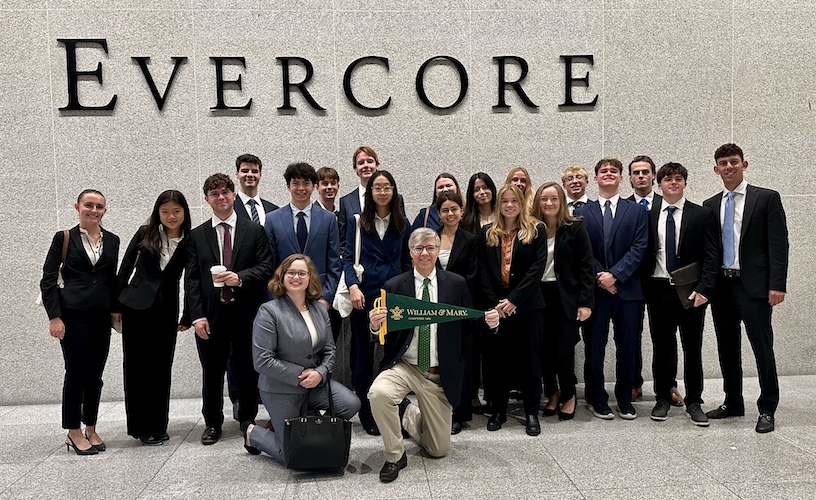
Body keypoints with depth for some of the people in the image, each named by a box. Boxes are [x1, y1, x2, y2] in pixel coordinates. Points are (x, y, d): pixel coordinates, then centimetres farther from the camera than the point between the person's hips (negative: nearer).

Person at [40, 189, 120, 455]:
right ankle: (74, 432, 13)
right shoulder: (64, 238, -1)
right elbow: (48, 280, -3)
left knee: (95, 374, 9)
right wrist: (54, 316, -10)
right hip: (73, 314, -3)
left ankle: (90, 430, 21)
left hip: (102, 316, 4)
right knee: (76, 372, 0)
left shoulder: (112, 240, 8)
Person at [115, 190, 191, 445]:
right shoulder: (145, 234, -1)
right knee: (138, 366, 2)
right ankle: (142, 427, 11)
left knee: (162, 367, 6)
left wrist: (187, 317, 5)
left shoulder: (189, 242, 0)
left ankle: (158, 425, 18)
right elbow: (126, 267, 4)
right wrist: (116, 304, 3)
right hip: (136, 307, -1)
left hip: (166, 311, 1)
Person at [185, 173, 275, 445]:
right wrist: (197, 316, -6)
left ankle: (248, 420, 24)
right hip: (211, 314, 1)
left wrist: (241, 277, -18)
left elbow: (266, 267, 0)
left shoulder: (254, 231, 5)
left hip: (246, 313, -1)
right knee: (212, 373, 9)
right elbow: (191, 279, 2)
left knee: (248, 371, 8)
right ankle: (212, 423, 24)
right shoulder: (197, 236, 7)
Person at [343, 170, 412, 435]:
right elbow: (347, 258, 0)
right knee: (363, 355, 5)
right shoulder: (356, 222, 6)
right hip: (364, 296, -1)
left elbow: (407, 261, 13)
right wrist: (353, 286, -15)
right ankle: (366, 413, 16)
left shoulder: (402, 223, 11)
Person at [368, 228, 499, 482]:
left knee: (439, 449, 8)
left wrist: (490, 322, -17)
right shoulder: (394, 286, -3)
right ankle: (395, 455, -8)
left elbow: (470, 324, 4)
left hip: (439, 375, 1)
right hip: (403, 366, -1)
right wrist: (375, 325, -27)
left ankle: (412, 415, 43)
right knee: (378, 392, -35)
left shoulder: (456, 284, 0)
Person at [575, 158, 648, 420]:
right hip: (595, 289, 0)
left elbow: (639, 247, -3)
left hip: (627, 289, 0)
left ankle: (625, 399, 20)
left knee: (627, 347, 6)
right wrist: (600, 277, -10)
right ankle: (597, 399, 17)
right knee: (594, 347, 4)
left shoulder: (636, 211, 7)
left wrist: (615, 274, -13)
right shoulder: (582, 213, 7)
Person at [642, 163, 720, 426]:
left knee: (693, 348, 6)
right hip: (658, 290, 1)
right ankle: (663, 398, 21)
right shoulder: (648, 215, 6)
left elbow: (711, 256, -3)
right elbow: (643, 253, 6)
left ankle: (693, 402, 18)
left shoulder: (702, 215, 1)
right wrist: (643, 289, -1)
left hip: (692, 291, -1)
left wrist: (704, 289, -13)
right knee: (662, 347, 9)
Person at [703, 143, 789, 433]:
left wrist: (777, 285, -14)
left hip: (753, 285, -4)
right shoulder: (710, 205, 11)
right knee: (726, 348, 12)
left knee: (762, 348, 0)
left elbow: (778, 243, -6)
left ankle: (767, 409, 13)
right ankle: (733, 403, 25)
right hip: (721, 286, 5)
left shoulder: (767, 198, -1)